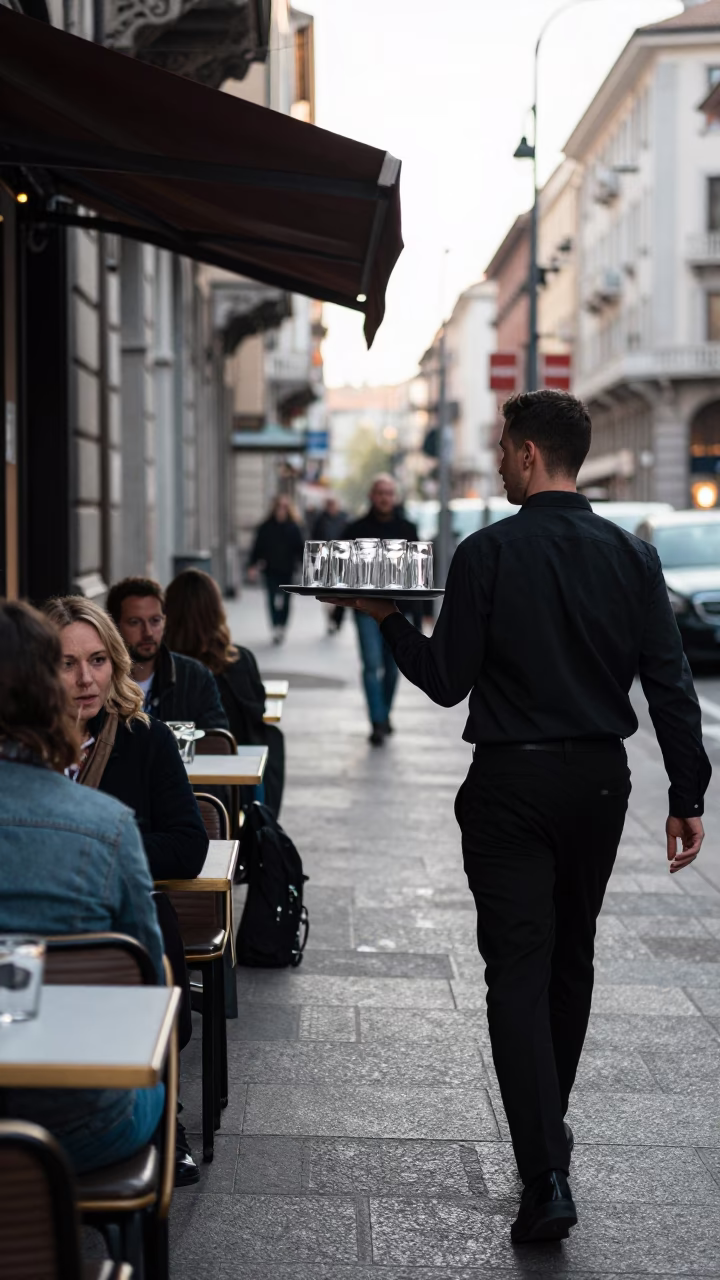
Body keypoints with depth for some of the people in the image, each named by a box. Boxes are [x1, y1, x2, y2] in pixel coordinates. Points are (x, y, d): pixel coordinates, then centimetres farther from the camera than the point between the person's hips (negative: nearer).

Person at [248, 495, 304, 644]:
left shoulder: (293, 527, 0)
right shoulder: (266, 527, -2)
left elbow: (300, 548, 0)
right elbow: (257, 547, -1)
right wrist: (253, 565, -8)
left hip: (287, 570, 1)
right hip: (271, 570, -1)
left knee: (285, 599, 8)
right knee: (274, 598, -12)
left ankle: (281, 627, 23)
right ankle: (276, 627, -17)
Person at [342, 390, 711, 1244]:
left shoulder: (487, 554, -11)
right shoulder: (632, 556, 0)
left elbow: (447, 682, -8)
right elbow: (670, 685, -2)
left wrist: (388, 620, 9)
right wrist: (688, 797, 3)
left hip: (512, 782, -4)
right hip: (601, 779, 4)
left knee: (518, 972, -3)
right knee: (570, 958, 20)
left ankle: (546, 1176, -12)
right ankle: (547, 1131, 36)